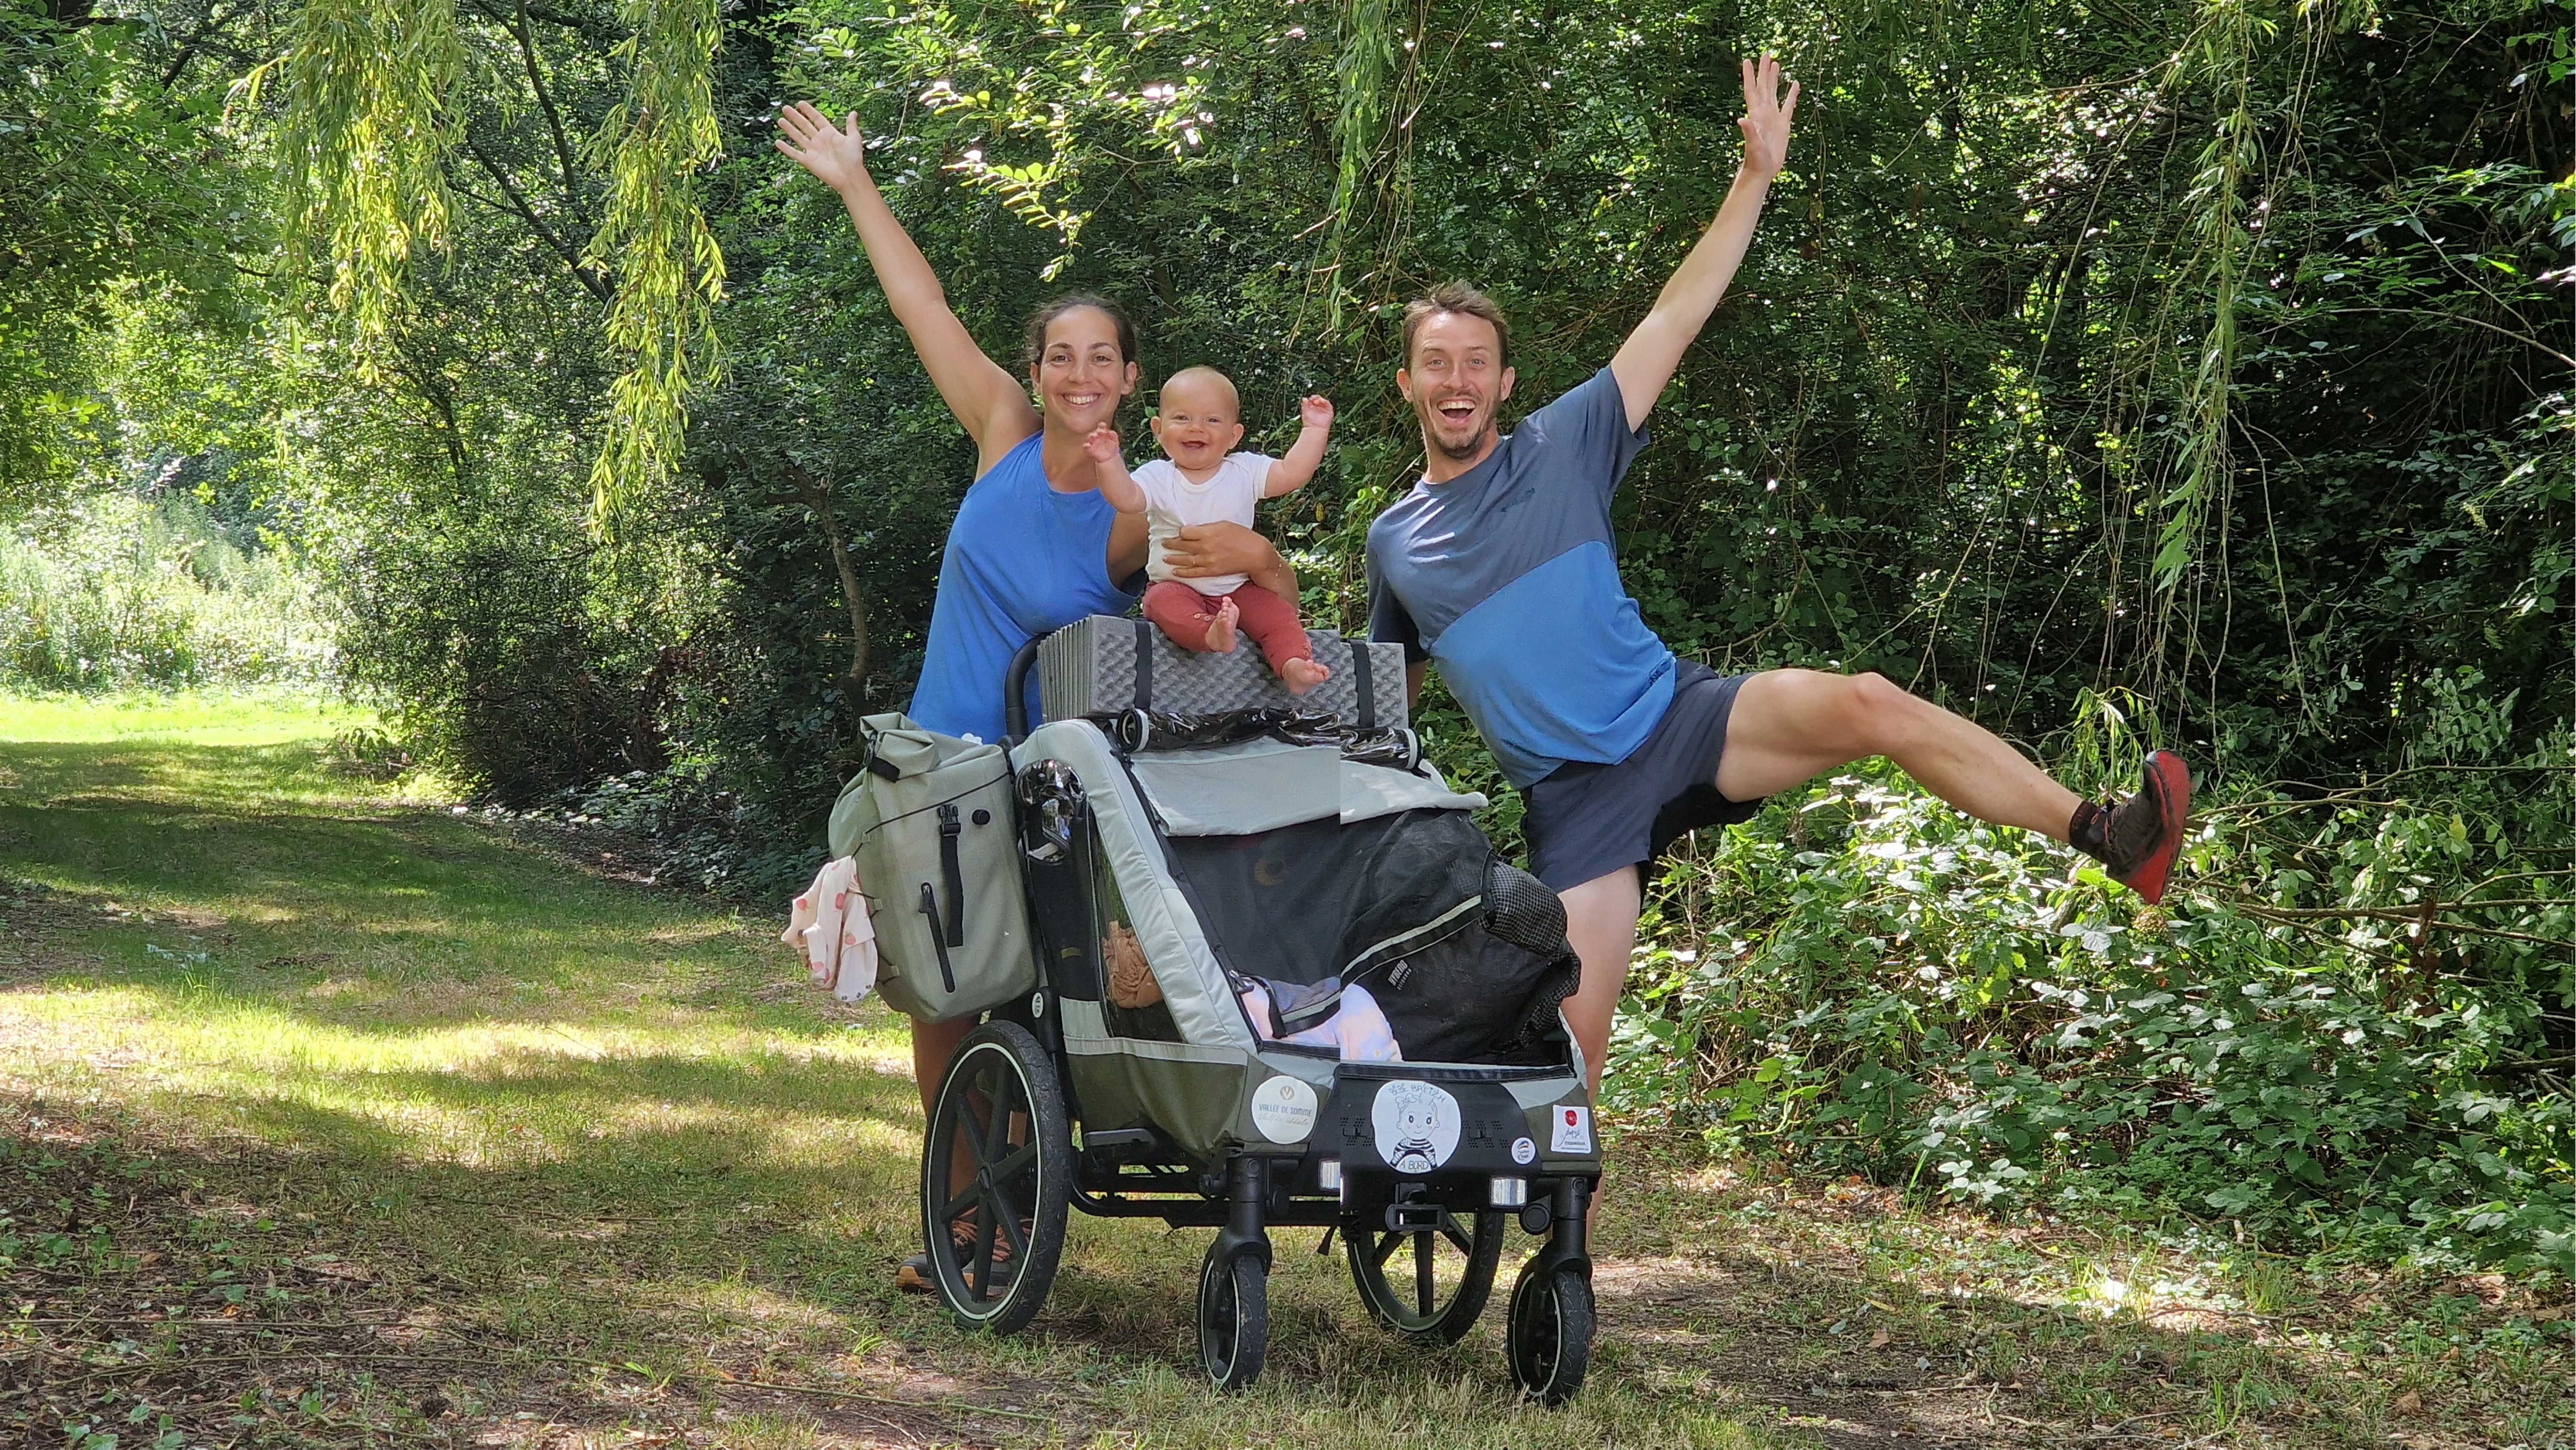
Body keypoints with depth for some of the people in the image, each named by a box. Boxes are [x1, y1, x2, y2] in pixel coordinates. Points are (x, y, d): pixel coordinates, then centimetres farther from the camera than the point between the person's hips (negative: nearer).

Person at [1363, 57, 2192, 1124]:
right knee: (1569, 1048, -7)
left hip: (1679, 716, -1)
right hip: (1572, 796, 1)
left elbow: (1675, 319, 0)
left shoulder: (1561, 448, 4)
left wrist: (1756, 176, -6)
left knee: (1866, 705, -28)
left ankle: (2108, 838, -30)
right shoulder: (1393, 541, 11)